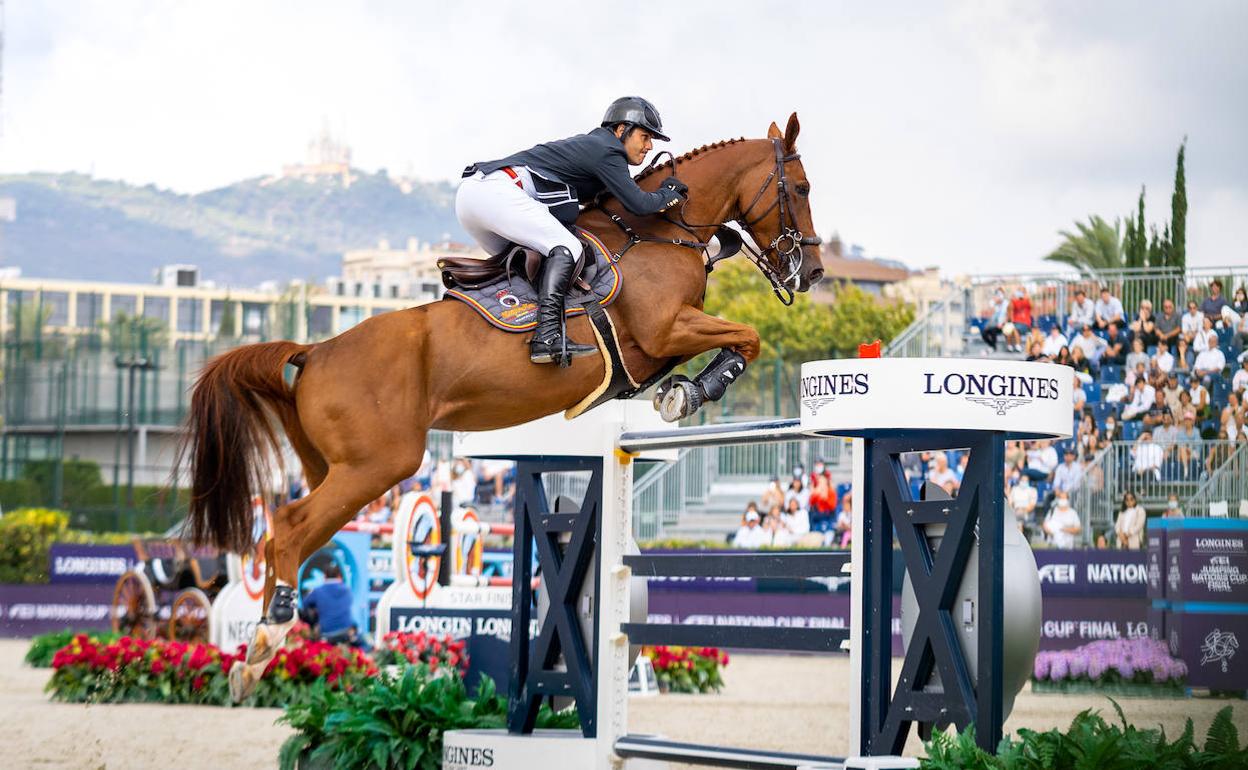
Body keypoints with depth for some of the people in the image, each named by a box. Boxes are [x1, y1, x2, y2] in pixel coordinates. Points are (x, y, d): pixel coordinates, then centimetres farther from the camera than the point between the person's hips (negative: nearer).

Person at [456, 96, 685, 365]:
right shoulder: (607, 152, -1)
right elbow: (639, 204, -6)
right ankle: (547, 335, -31)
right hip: (496, 191, -10)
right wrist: (668, 194, 14)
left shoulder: (589, 145, 28)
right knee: (566, 247, -16)